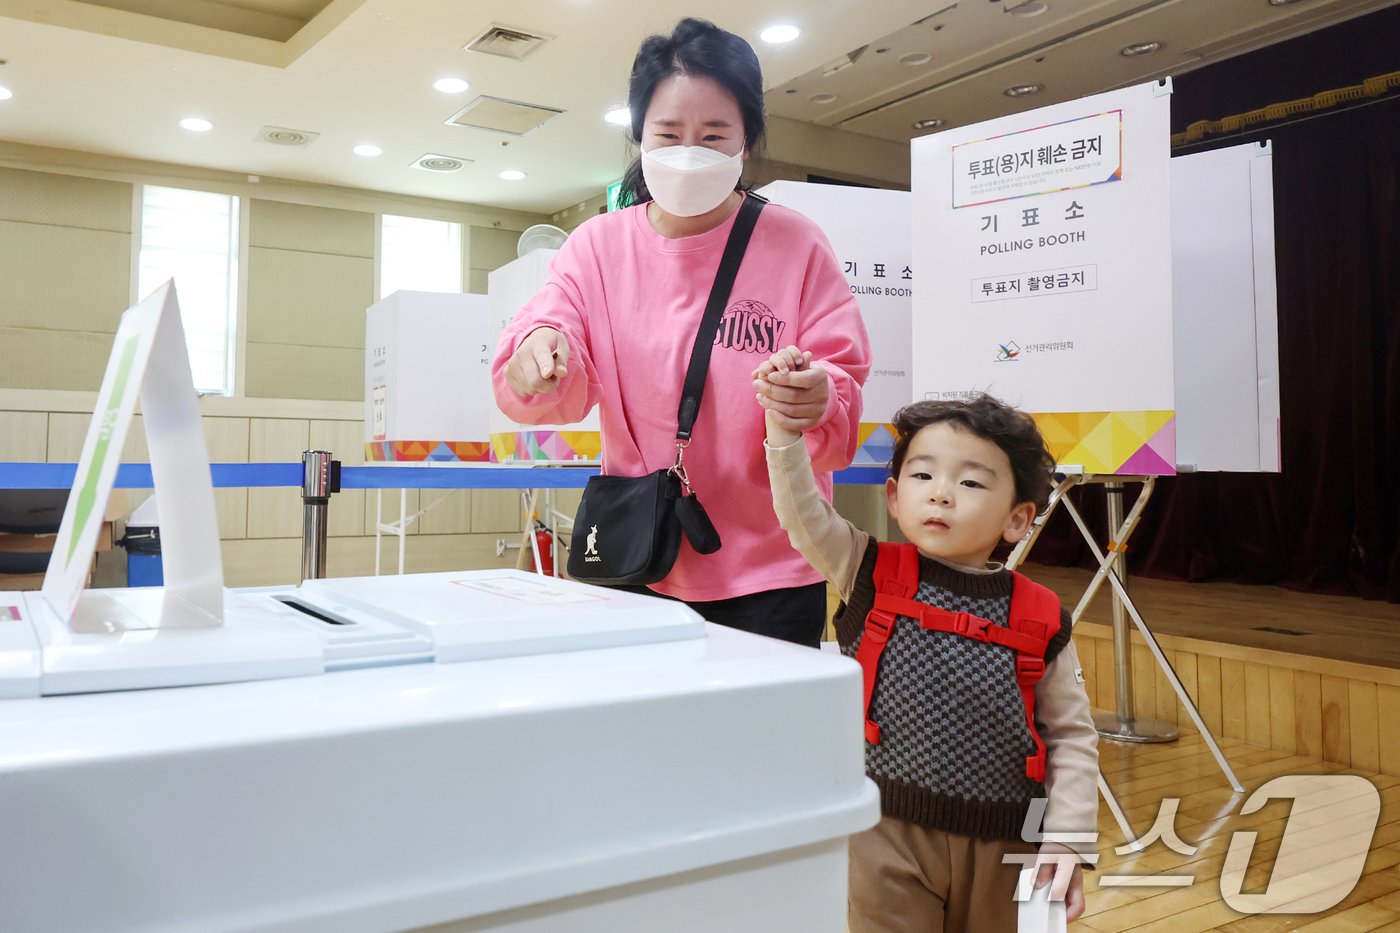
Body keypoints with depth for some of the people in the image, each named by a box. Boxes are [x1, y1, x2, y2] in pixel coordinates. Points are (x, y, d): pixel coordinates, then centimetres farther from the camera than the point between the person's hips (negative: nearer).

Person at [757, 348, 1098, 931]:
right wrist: (786, 431, -25)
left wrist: (1066, 839, -2)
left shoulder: (1041, 619, -2)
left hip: (1004, 846, 1)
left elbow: (1071, 737, 4)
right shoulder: (871, 576, -2)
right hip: (889, 837, -1)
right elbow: (804, 518, -14)